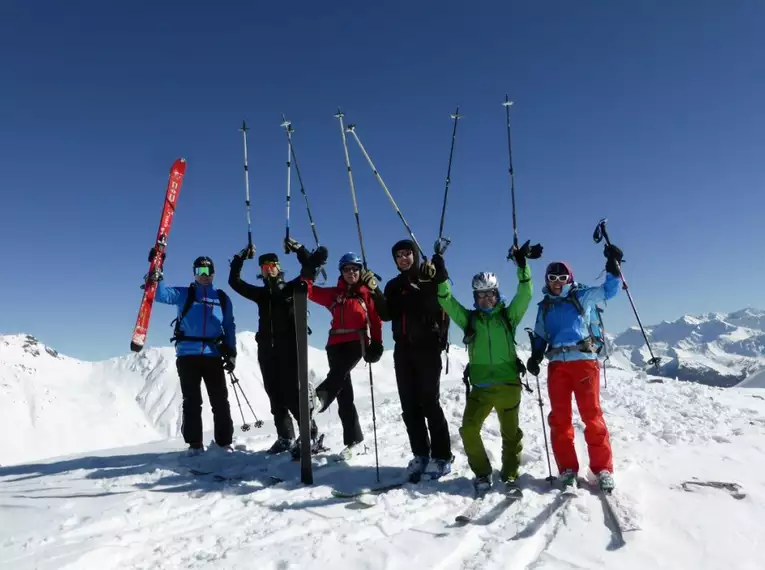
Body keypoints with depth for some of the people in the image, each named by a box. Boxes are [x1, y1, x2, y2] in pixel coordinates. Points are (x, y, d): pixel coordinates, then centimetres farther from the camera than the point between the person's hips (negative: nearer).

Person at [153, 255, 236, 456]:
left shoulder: (222, 298, 12)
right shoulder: (184, 294, 9)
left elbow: (229, 327, 14)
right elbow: (162, 295, -7)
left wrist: (231, 353, 6)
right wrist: (156, 278, -26)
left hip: (213, 355, 1)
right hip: (188, 355, -1)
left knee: (220, 400, 2)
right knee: (192, 401, 4)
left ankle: (224, 442, 10)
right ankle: (194, 444, 12)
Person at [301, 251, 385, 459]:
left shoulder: (368, 293, 8)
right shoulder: (334, 293, 15)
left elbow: (376, 319, 5)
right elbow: (309, 291, 11)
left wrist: (376, 344, -4)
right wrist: (308, 272, -3)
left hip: (357, 341, -3)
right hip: (336, 343, 3)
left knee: (340, 370, -36)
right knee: (344, 394, 1)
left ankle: (322, 396, -61)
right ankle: (353, 438, 8)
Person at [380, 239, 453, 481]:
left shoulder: (430, 278, 2)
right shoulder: (393, 285, 15)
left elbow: (443, 309, -3)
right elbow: (386, 315, 6)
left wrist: (440, 338, -14)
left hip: (427, 348, -5)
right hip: (403, 350, 5)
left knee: (429, 403, -5)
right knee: (410, 406, 5)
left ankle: (442, 456, 4)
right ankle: (420, 454, 16)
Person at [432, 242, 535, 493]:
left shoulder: (508, 315, 6)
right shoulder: (469, 318, 7)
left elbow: (525, 294, -5)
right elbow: (447, 302, -3)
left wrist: (522, 265, -16)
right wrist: (441, 277, -16)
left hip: (508, 384, -1)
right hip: (480, 387, 1)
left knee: (510, 433, 10)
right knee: (468, 430, -7)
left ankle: (510, 475, 29)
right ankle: (482, 473, 14)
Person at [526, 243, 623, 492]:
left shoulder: (583, 296, 10)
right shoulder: (544, 306, 18)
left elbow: (609, 290, 9)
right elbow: (540, 336, 20)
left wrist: (613, 264, -5)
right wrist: (535, 356, 3)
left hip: (584, 360, -3)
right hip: (557, 364, 3)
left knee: (592, 415, -4)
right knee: (559, 418, 1)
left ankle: (603, 469, 5)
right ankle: (568, 470, 9)